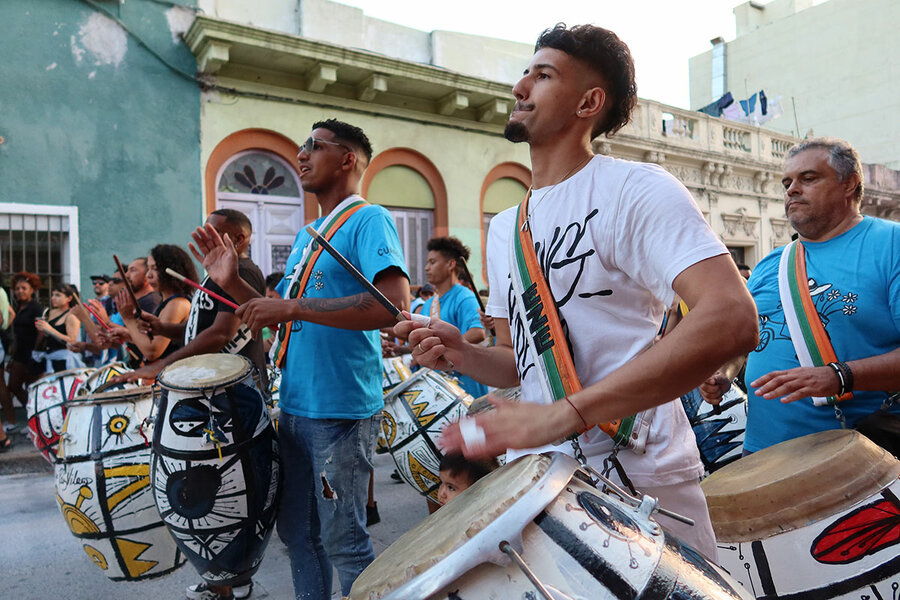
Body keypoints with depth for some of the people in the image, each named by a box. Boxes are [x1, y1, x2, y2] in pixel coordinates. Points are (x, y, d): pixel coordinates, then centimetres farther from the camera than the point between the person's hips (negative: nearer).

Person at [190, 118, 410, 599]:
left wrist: (293, 308, -24)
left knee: (343, 541, 4)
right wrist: (233, 284, 5)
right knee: (296, 533, 19)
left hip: (341, 410, -8)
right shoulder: (306, 237, 18)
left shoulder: (368, 220, -9)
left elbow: (395, 303, -25)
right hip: (295, 405, 9)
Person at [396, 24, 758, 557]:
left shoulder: (637, 189, -10)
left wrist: (564, 413, -32)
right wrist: (463, 354, -5)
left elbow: (732, 321, -26)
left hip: (640, 480, -5)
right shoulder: (505, 227, 13)